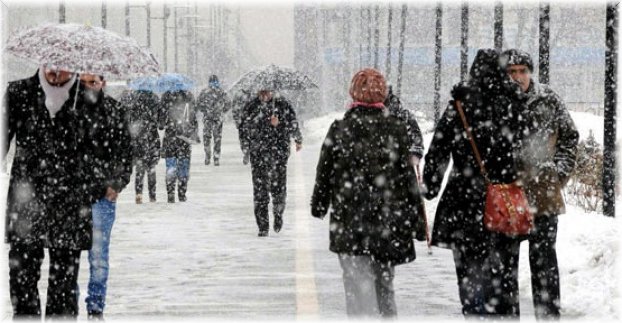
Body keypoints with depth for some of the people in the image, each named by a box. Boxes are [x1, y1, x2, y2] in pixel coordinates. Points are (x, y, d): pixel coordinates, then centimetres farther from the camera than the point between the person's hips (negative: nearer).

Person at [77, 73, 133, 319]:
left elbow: (125, 151, 4)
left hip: (103, 194, -1)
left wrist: (117, 184, -4)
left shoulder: (116, 112, 4)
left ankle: (96, 307, 10)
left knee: (98, 255, 2)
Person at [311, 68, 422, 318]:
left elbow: (325, 172, 3)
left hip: (350, 221, -3)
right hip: (389, 219, 3)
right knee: (384, 282, 18)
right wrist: (412, 211, 14)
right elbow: (407, 173, 4)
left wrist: (319, 205, 19)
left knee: (359, 283, -7)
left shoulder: (339, 129, -4)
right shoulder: (396, 129, 0)